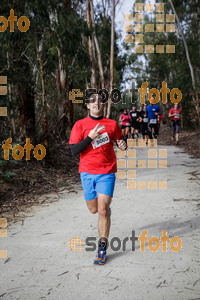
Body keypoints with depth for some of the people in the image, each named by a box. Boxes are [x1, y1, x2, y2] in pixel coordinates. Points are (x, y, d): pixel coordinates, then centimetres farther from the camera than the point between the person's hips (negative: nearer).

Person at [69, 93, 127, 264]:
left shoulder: (112, 124, 2)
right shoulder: (80, 125, -1)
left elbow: (120, 140, 18)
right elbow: (74, 151, -7)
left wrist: (123, 145, -6)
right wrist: (90, 137, -19)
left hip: (107, 173, -1)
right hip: (87, 172, 1)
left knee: (103, 210, -10)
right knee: (94, 209, 13)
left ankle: (102, 247, 4)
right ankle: (106, 203, 49)